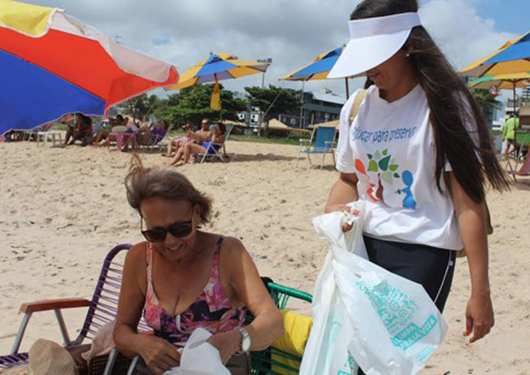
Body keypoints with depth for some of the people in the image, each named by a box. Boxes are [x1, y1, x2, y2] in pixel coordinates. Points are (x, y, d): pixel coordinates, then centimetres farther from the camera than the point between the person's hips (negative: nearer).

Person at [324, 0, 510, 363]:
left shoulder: (444, 104, -8)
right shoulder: (355, 108, 6)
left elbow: (469, 202, -10)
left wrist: (480, 292, -12)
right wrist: (333, 213, -5)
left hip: (423, 252, -5)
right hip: (364, 246, 5)